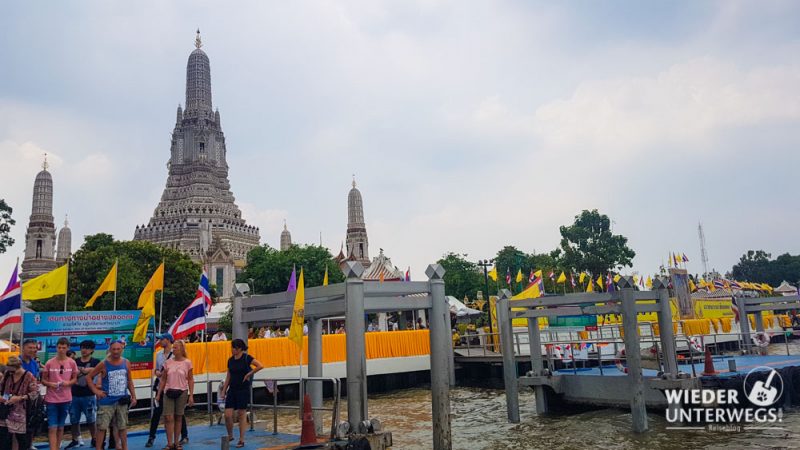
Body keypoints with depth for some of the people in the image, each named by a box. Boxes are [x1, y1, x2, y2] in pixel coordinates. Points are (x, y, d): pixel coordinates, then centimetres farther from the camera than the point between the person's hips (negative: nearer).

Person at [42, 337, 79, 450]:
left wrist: (68, 383, -13)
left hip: (66, 399, 2)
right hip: (51, 399, -2)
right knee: (52, 428, -6)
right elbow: (43, 380, 4)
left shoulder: (72, 363, -1)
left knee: (60, 427, 14)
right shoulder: (49, 363, -4)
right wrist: (50, 384, -17)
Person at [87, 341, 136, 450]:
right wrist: (95, 391, -10)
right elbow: (89, 377, -2)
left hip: (122, 400, 3)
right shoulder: (104, 364, -9)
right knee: (102, 427, 0)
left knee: (122, 427, 13)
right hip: (107, 401, -3)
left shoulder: (126, 363, 1)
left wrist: (133, 396, 7)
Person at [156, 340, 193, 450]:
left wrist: (191, 395, -4)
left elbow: (190, 380, 0)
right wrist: (159, 394, 4)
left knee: (178, 417, 7)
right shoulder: (168, 362, 2)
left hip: (182, 392, -1)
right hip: (169, 392, 1)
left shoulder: (187, 362, -2)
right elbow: (163, 379, 7)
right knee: (168, 418, -5)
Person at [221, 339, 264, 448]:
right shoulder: (230, 360, 7)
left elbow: (260, 366, -21)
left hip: (243, 390, -5)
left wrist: (249, 374, -15)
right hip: (232, 389, 5)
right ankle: (230, 436, 21)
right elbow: (228, 376, 13)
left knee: (242, 414, 1)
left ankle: (241, 440, 11)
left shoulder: (246, 358, -10)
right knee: (227, 415, -1)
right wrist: (224, 390, 11)